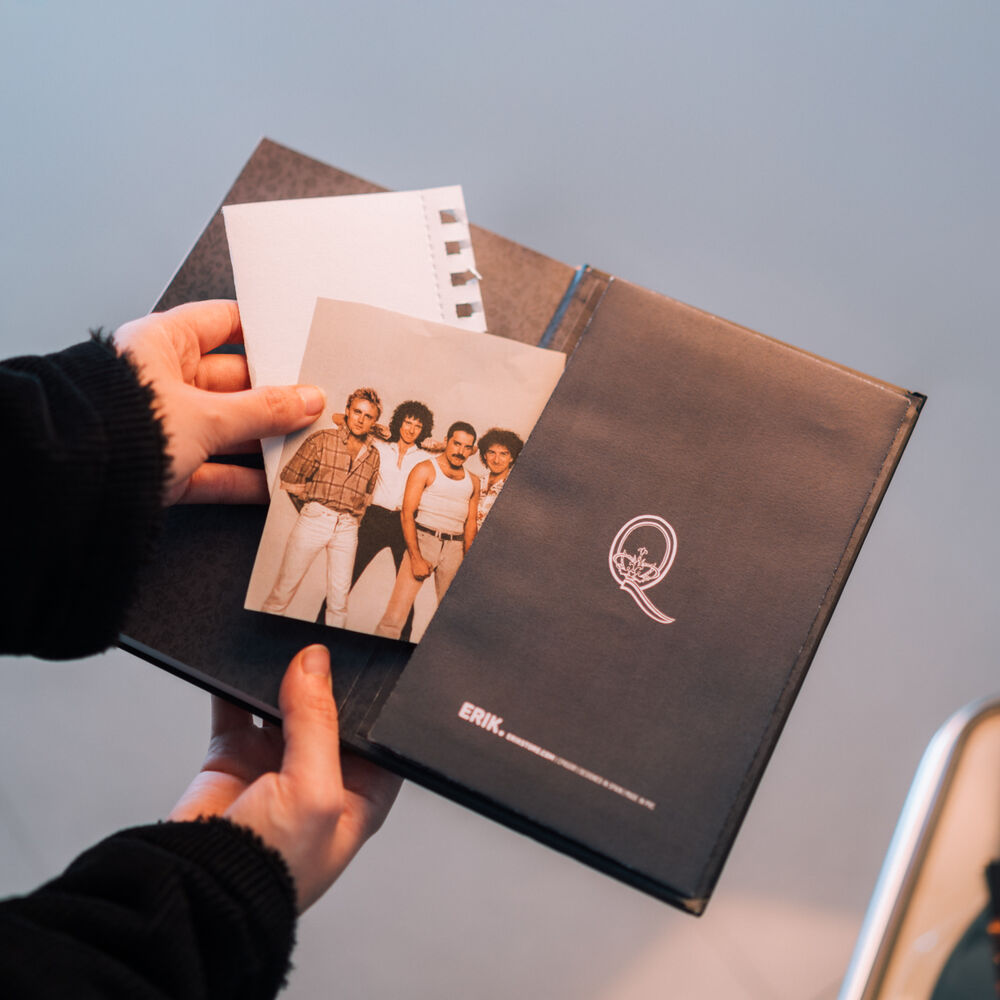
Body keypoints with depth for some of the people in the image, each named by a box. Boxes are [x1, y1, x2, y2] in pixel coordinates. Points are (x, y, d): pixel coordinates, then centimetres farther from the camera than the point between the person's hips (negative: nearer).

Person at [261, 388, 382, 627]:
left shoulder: (373, 455, 11)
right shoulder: (322, 440, -1)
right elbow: (290, 480, -2)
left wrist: (355, 517, 10)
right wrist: (314, 502, 4)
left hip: (347, 528, 4)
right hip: (314, 520, -3)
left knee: (339, 597, 4)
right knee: (285, 587, -2)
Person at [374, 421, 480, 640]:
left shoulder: (472, 481, 13)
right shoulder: (425, 470, -2)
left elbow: (471, 523, 15)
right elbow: (407, 514, -8)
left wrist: (466, 561, 4)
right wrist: (416, 558, -14)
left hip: (454, 547, 4)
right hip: (423, 540, -4)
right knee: (397, 610, -11)